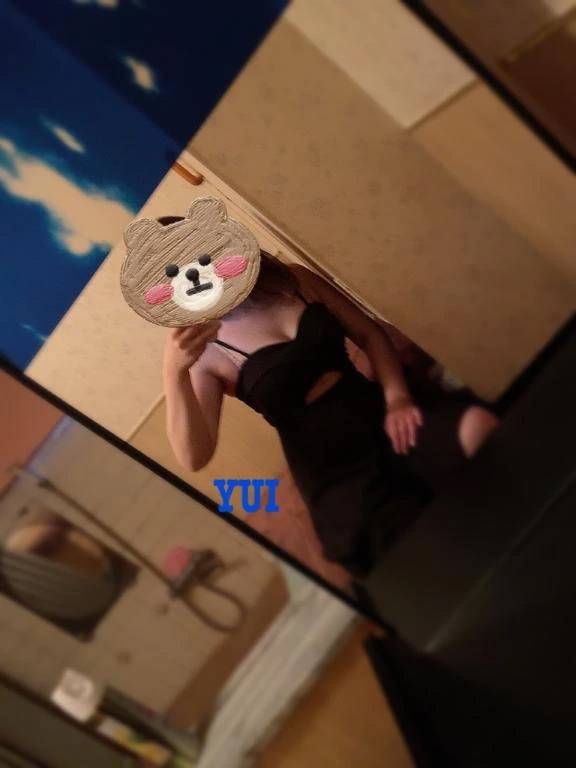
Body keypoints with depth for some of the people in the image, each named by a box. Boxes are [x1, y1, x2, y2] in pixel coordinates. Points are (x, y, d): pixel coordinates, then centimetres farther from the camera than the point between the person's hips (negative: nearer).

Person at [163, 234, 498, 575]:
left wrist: (397, 397, -7)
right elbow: (194, 456, -15)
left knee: (477, 427, -28)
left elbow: (371, 334, 11)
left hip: (379, 410, 4)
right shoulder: (202, 353, -2)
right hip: (334, 468, -3)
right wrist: (174, 373, -31)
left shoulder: (291, 278, 9)